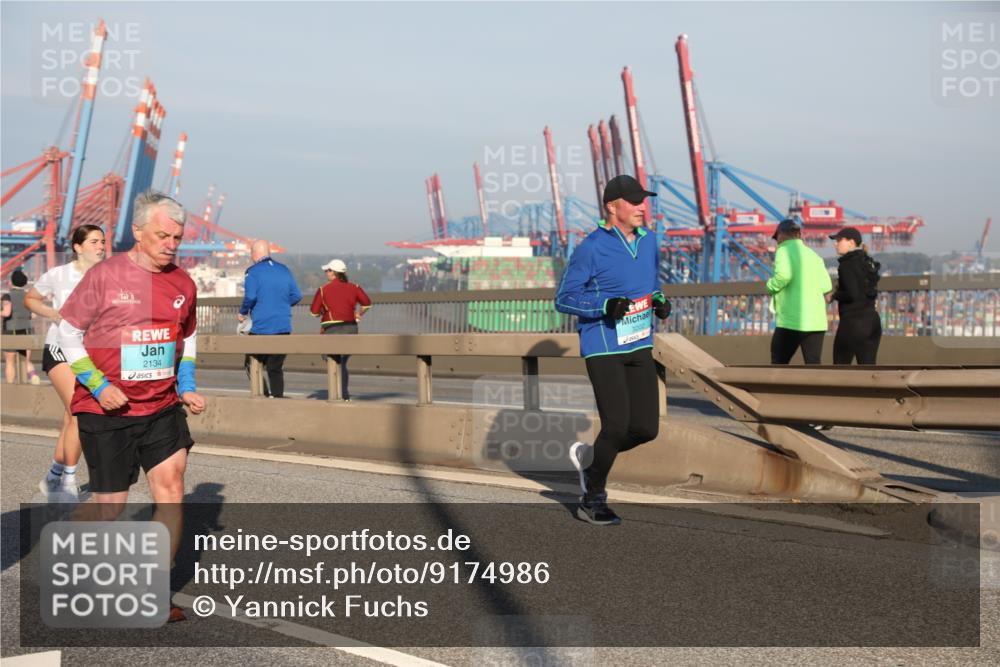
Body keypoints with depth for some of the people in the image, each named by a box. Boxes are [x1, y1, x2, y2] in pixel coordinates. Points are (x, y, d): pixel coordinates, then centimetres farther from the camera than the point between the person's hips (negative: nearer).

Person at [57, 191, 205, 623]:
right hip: (107, 410, -4)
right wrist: (98, 386, -13)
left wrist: (187, 387, 7)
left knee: (170, 487, -7)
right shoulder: (104, 276, -10)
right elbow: (68, 332, -4)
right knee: (111, 505, 3)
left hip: (162, 407, 4)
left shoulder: (183, 283, 4)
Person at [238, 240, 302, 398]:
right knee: (275, 368, 12)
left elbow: (250, 296, -18)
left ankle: (265, 395, -9)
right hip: (283, 328, 5)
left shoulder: (253, 271, -7)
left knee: (252, 364, 8)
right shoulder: (284, 270, 9)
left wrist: (242, 313, -1)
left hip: (260, 327, -5)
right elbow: (296, 296, 7)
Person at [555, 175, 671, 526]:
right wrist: (606, 305, -25)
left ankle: (588, 456, 29)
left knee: (647, 428, 2)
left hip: (640, 347, 7)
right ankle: (592, 500, 11)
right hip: (603, 348, -7)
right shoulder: (591, 248, -13)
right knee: (617, 425, -10)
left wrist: (659, 301, 1)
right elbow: (563, 299, -11)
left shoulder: (648, 241, 8)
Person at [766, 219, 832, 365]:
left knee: (778, 363, 11)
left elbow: (783, 275, -23)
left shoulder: (784, 251, -3)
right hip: (816, 322, 5)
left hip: (791, 321, -5)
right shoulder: (814, 255, 14)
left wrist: (771, 287, -4)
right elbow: (826, 286, 4)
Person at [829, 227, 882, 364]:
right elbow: (871, 292, 17)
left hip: (852, 322, -8)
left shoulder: (847, 265, -12)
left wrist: (834, 296, -5)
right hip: (872, 321, 8)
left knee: (841, 364, 5)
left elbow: (852, 294, -22)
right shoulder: (868, 263, 13)